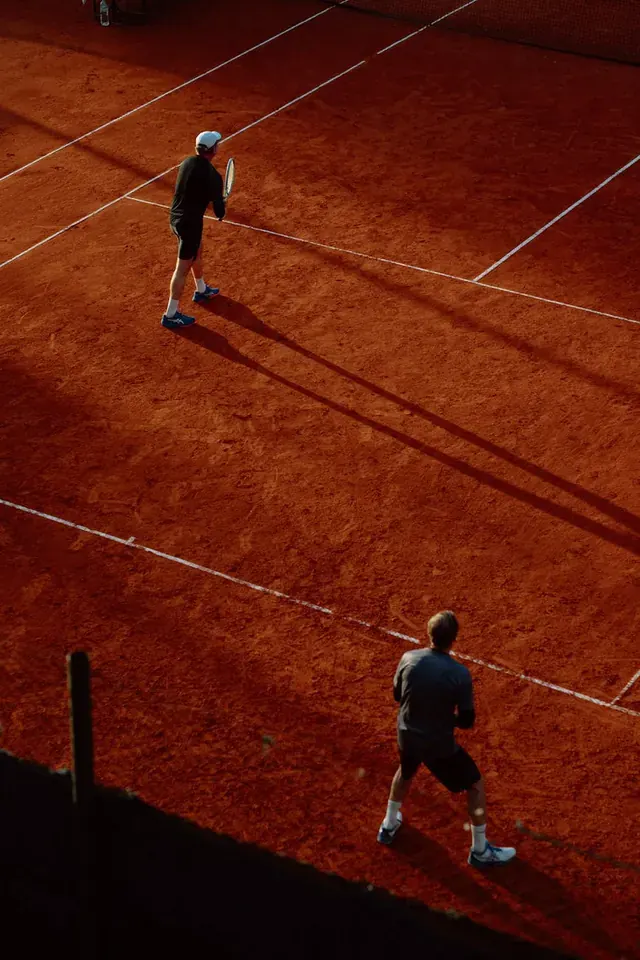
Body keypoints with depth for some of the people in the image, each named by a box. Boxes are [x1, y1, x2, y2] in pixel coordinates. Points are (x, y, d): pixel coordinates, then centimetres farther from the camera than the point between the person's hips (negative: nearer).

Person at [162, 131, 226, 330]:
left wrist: (218, 202, 11)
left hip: (176, 217, 8)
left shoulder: (187, 163, -1)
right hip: (190, 223, -8)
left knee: (196, 253, 31)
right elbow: (219, 211, -18)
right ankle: (171, 315, 9)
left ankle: (201, 290, 54)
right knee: (182, 269, 2)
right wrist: (222, 210, 8)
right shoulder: (212, 175, -22)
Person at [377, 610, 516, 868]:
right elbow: (467, 721, -16)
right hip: (439, 744, -4)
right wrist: (447, 716, 4)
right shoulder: (460, 674, -25)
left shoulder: (409, 659, -15)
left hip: (407, 736, 4)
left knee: (405, 772, 37)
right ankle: (480, 851, 25)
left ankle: (389, 826, 53)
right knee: (476, 786, 17)